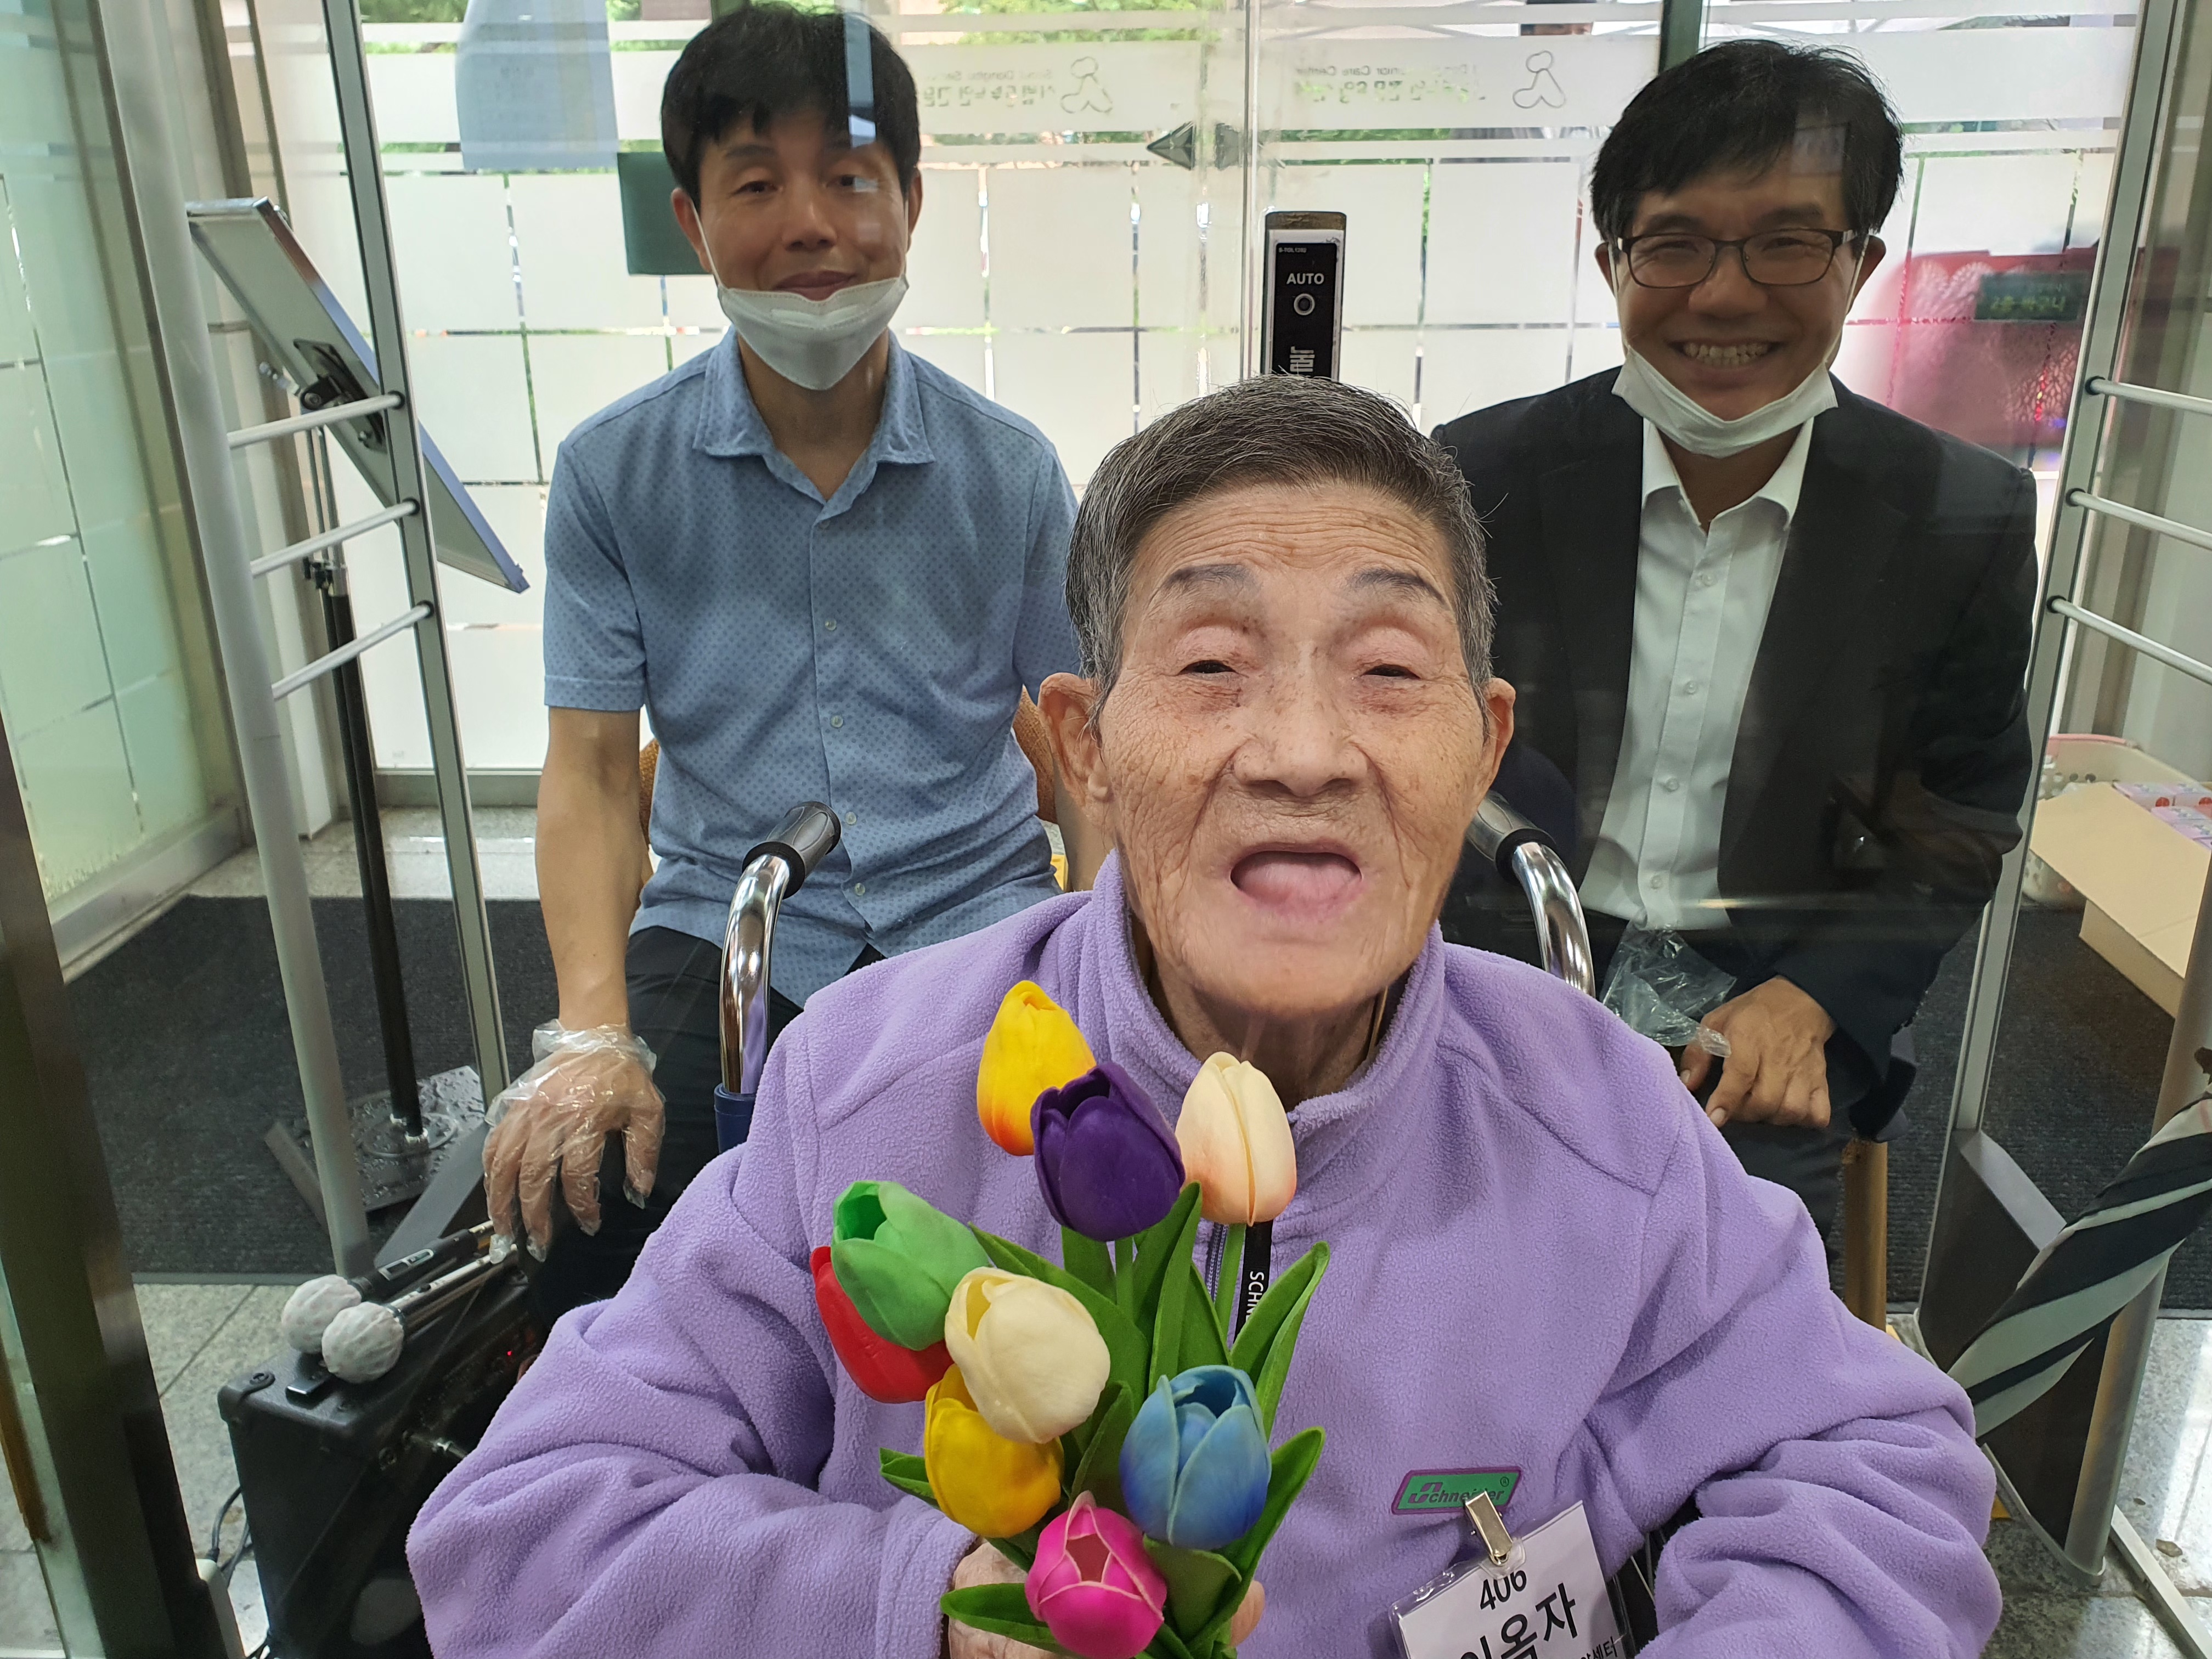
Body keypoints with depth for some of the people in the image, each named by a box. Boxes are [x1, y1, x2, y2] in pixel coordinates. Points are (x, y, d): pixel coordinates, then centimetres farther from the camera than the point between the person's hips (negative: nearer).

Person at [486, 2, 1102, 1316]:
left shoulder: (1011, 470, 1)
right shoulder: (612, 472, 1)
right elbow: (589, 771, 1)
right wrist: (594, 1032, -14)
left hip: (975, 916, 0)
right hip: (724, 927, 1)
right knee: (571, 1202, -24)